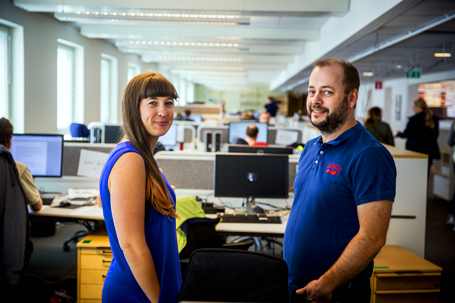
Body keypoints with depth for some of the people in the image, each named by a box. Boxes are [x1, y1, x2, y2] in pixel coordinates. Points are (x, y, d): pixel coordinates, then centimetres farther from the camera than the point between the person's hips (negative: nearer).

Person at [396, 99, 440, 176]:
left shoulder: (414, 119, -11)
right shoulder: (434, 119, 4)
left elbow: (405, 134, -3)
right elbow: (435, 135, 12)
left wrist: (398, 134, 17)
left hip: (415, 149, -4)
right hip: (430, 150, 5)